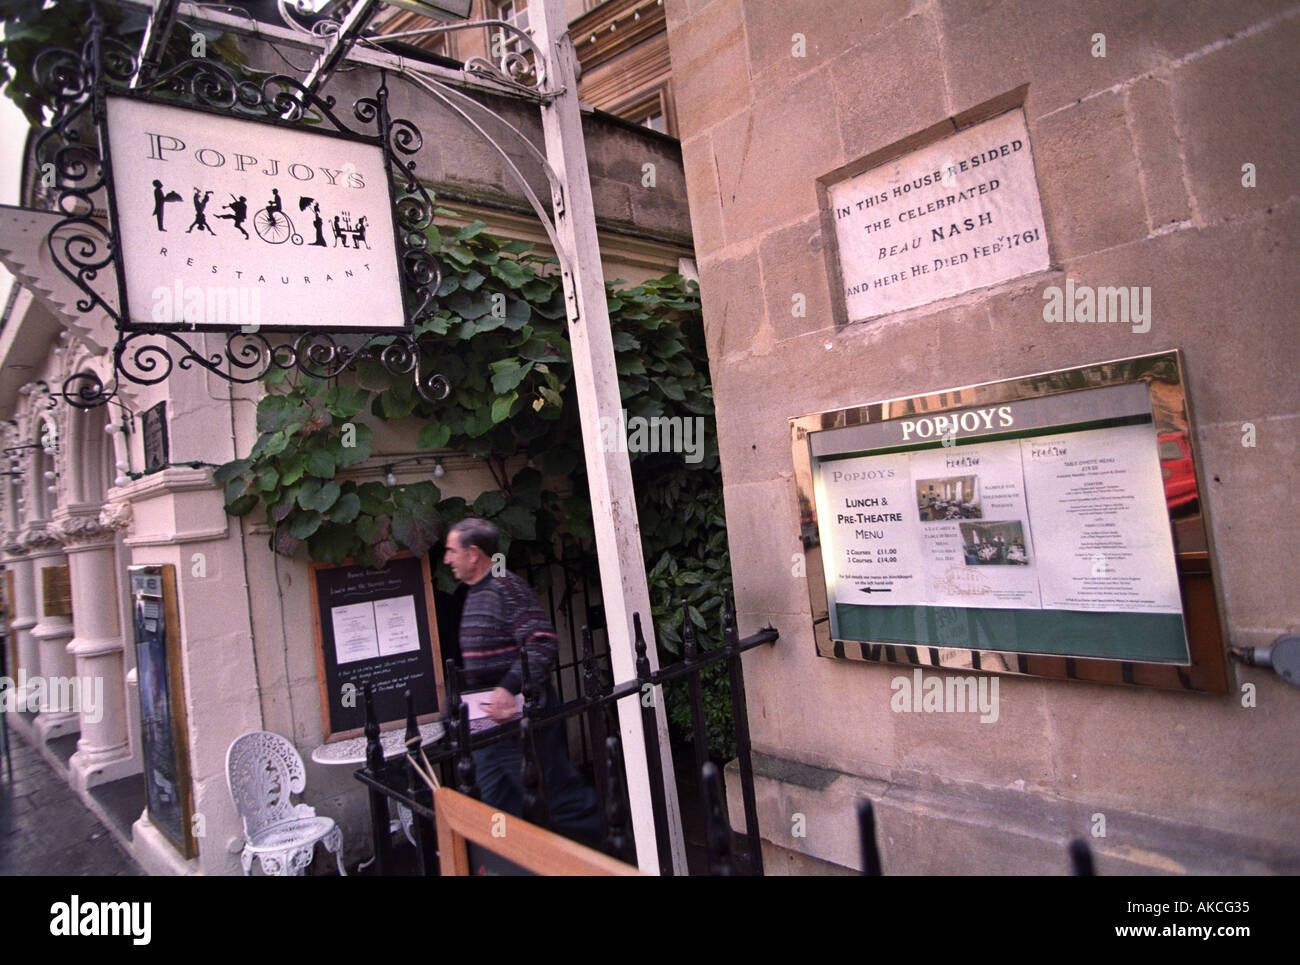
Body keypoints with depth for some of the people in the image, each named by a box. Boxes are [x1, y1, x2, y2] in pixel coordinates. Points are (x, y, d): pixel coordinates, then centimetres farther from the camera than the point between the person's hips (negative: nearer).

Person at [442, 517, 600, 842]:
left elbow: (543, 643, -27)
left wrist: (509, 689, -33)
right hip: (490, 720, 10)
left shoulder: (505, 588, -17)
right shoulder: (476, 593, 14)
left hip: (518, 712, -10)